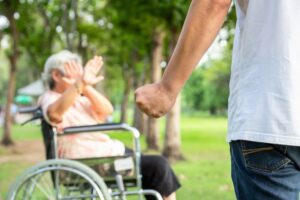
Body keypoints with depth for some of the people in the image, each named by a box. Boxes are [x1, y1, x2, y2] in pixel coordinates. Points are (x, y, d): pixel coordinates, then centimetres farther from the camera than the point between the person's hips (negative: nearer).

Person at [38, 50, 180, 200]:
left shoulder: (79, 98, 19)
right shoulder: (50, 99, -7)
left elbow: (107, 110, 2)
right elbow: (54, 113, -34)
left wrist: (87, 87, -14)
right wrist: (80, 84, -47)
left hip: (109, 151, 9)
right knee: (158, 166, -15)